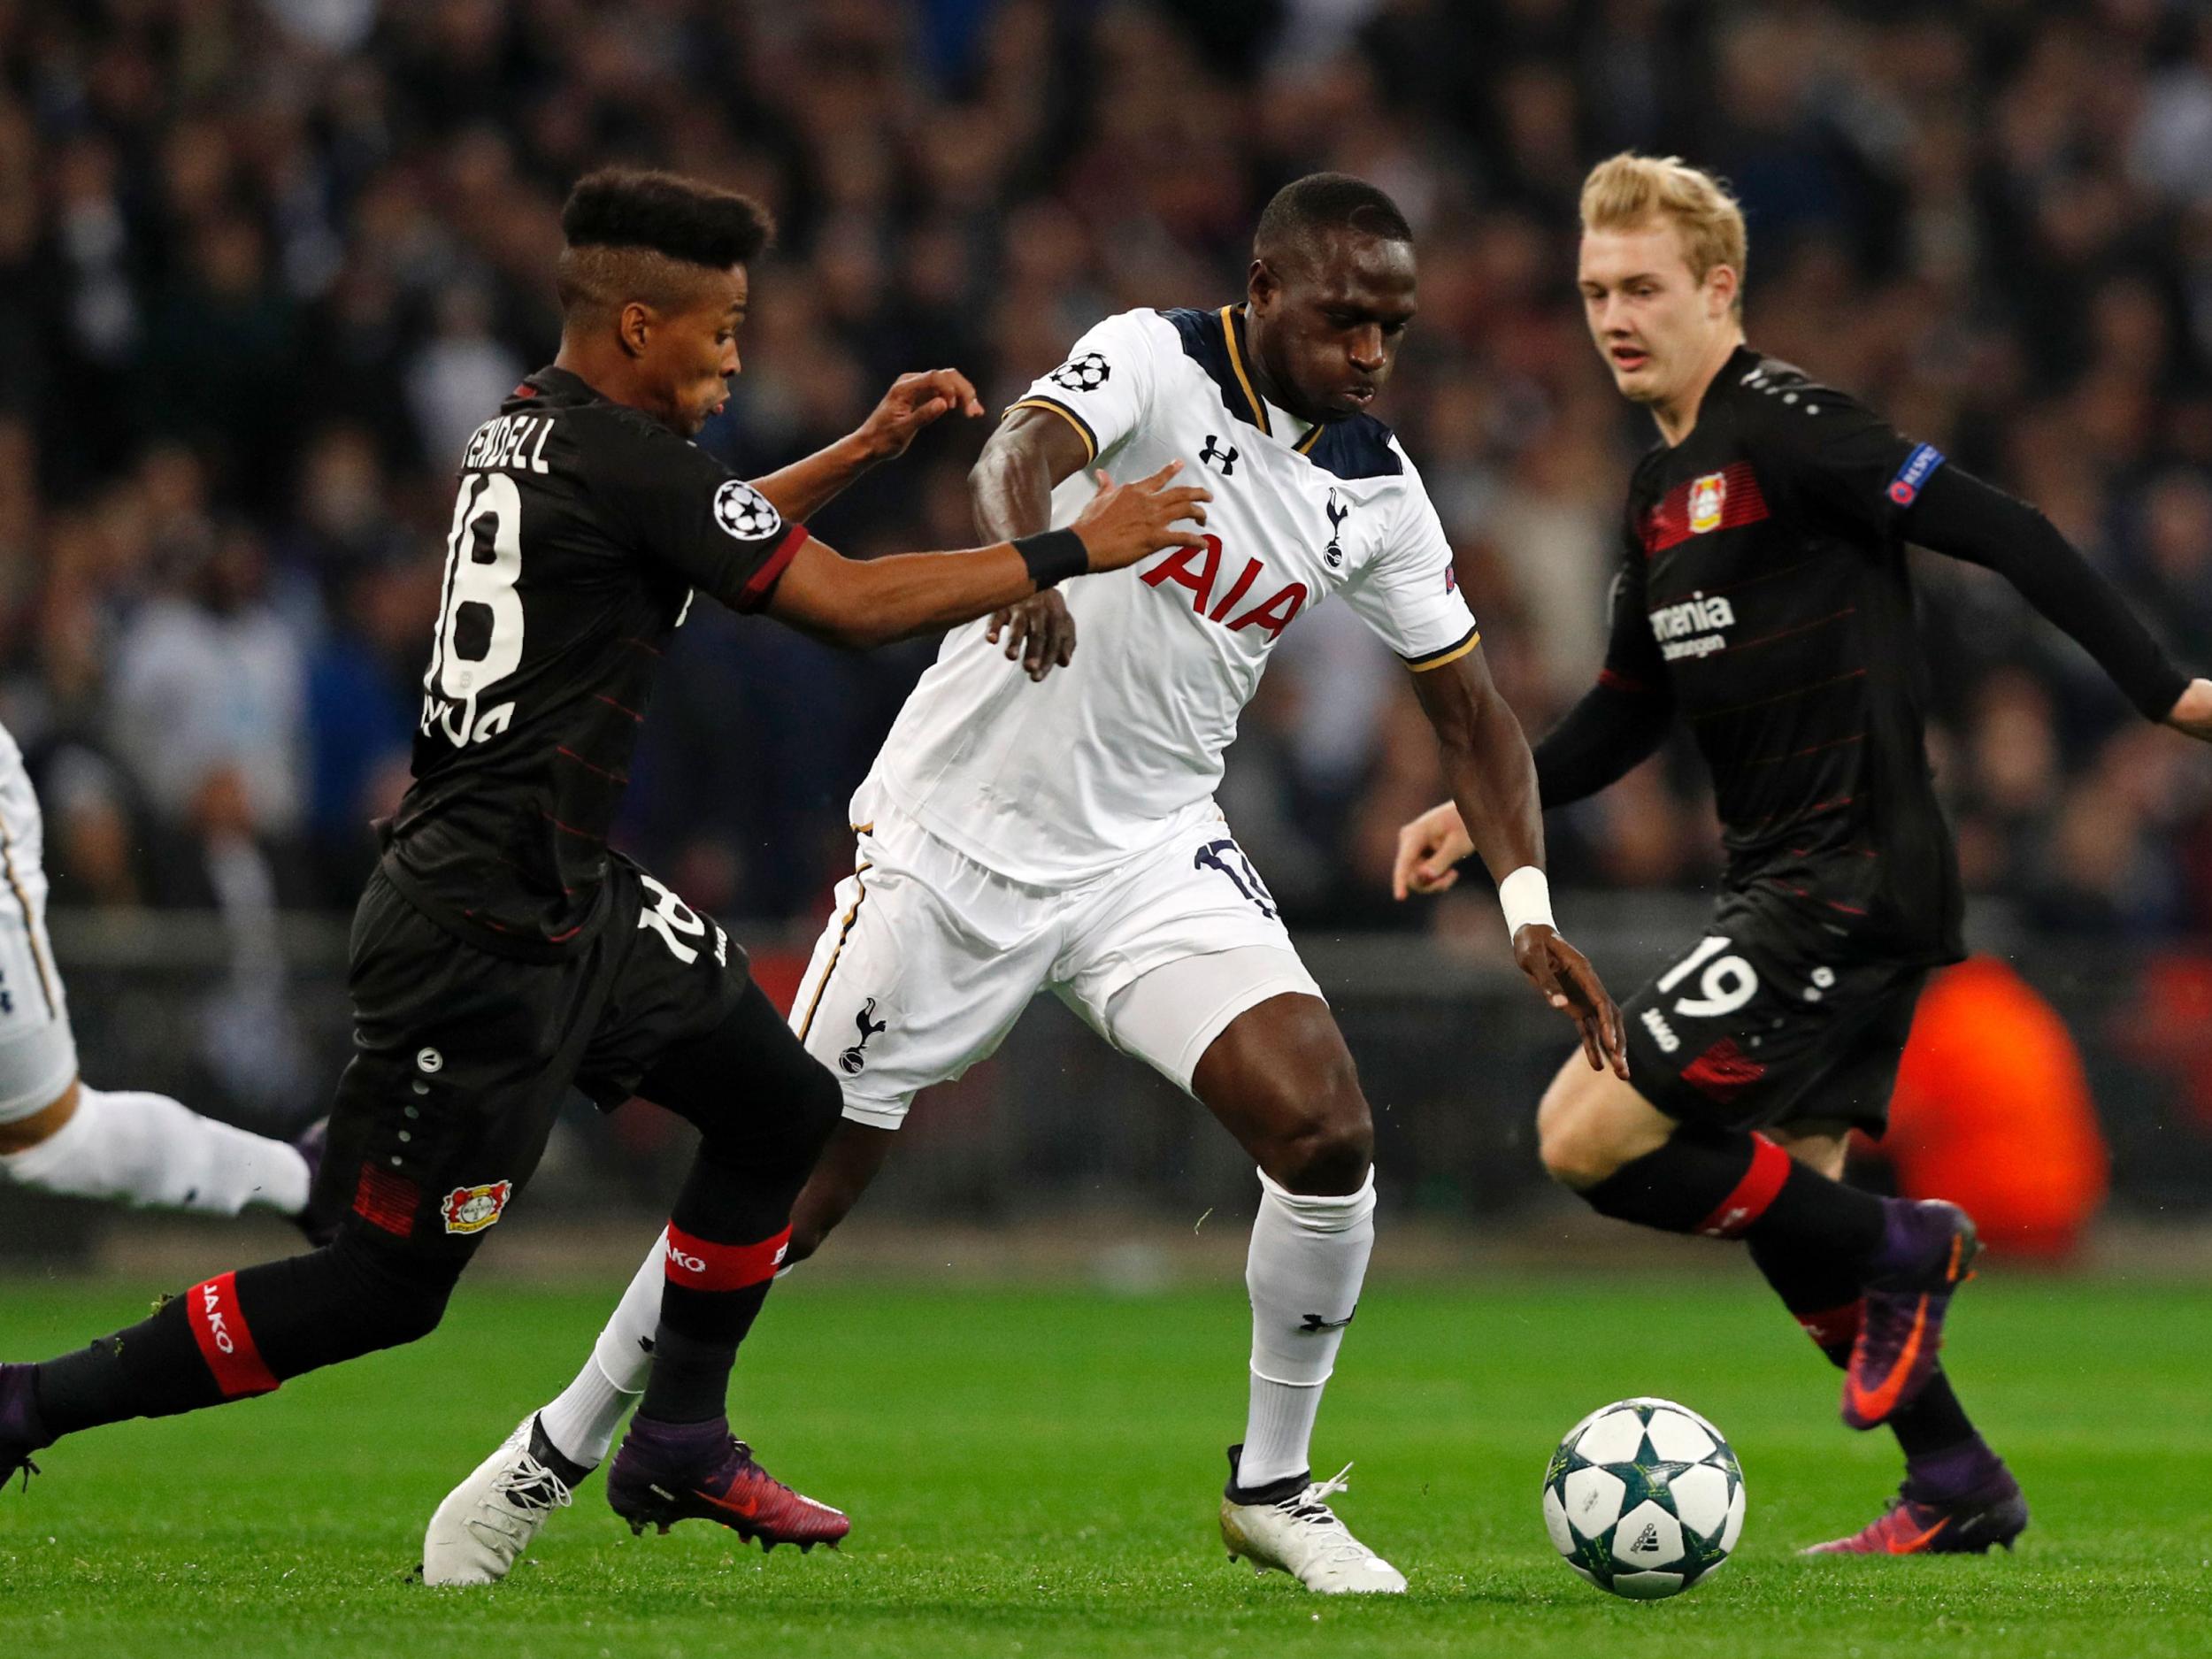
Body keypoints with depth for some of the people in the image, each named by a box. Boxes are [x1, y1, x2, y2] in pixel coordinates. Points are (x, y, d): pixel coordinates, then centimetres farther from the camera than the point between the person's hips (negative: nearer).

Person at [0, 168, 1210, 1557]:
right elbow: (849, 604, -16)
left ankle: (680, 1448, 23)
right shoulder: (621, 456, -19)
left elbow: (701, 536, 32)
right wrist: (1070, 554, -8)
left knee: (784, 1108, 15)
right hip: (482, 933, -10)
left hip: (572, 901, 10)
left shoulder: (527, 435, 9)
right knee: (390, 1284, -4)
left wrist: (866, 447, 29)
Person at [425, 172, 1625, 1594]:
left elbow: (1468, 702, 8)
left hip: (1151, 854, 4)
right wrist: (1030, 558, -60)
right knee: (793, 1189, 0)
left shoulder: (1374, 489, 0)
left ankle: (1272, 1488, 3)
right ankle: (556, 1454, 20)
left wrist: (1529, 904, -4)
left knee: (1328, 1131, -16)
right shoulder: (1156, 362, -15)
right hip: (958, 837, -4)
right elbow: (1023, 452, -36)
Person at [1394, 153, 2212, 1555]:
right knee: (1778, 1193, 13)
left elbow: (2009, 537, -17)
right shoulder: (1665, 485, 16)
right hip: (1787, 887, 10)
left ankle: (1902, 1247, -2)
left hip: (1854, 883, -10)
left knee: (1591, 1137, -14)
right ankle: (1958, 1489, 21)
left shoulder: (1786, 428, -13)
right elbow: (1632, 707, 26)